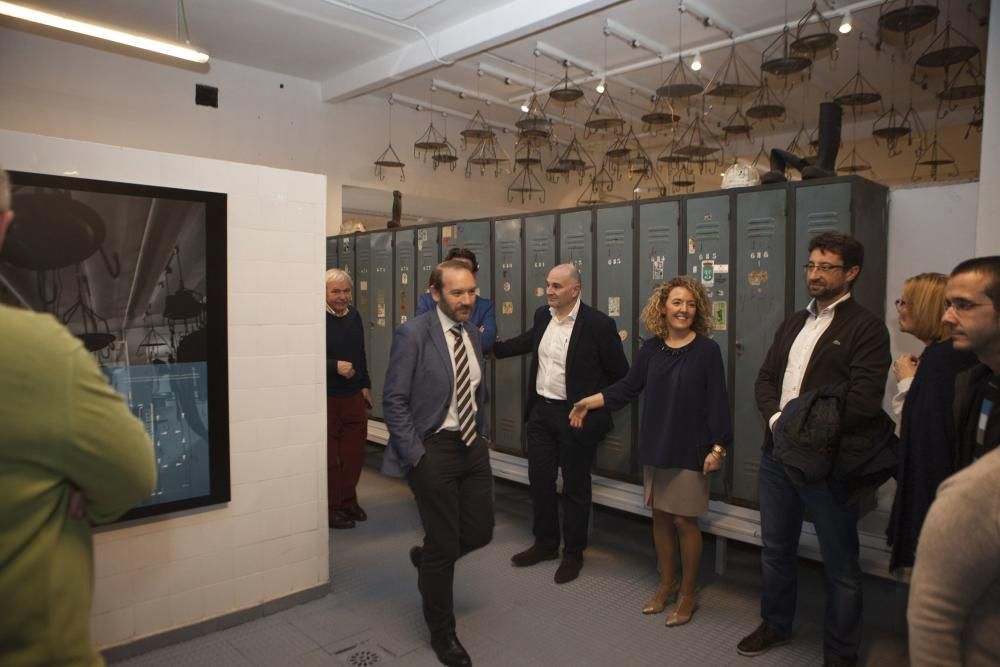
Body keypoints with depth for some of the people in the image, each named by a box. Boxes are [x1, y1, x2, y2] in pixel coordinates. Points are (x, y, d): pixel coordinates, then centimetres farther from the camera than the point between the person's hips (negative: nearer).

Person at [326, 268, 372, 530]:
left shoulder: (354, 317, 9)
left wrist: (365, 385, 15)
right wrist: (335, 366, -22)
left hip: (354, 396, 6)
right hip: (326, 398, -6)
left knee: (354, 453, 12)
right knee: (329, 457, 3)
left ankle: (348, 500, 29)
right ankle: (331, 507, 17)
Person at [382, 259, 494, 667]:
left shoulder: (473, 334, 7)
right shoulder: (413, 334, -14)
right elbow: (394, 401, -15)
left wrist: (481, 436, 13)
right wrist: (415, 456, -16)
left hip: (472, 447, 6)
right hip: (433, 449, -6)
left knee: (480, 532, 11)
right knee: (444, 544, 5)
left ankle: (427, 558, 43)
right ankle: (442, 632, 28)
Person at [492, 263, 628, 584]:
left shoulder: (598, 324, -16)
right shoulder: (543, 316, 3)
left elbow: (620, 374, -9)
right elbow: (527, 342, 24)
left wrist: (597, 406, -4)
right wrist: (491, 347, 22)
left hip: (576, 417, -6)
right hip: (541, 412, 6)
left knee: (575, 487, 9)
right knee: (540, 480, 16)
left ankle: (573, 554, 27)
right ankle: (545, 543, 35)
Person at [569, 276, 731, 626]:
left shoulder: (707, 349, -10)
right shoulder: (652, 347, 1)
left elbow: (717, 401, -9)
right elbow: (628, 387, 6)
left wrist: (718, 447, -12)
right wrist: (587, 402, 2)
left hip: (690, 448, -4)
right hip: (655, 445, 4)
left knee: (684, 520, 4)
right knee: (660, 516, 14)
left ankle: (688, 592, 24)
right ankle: (667, 583, 33)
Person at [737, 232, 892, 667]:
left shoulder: (866, 328, -8)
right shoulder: (794, 323, 14)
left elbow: (863, 400, -17)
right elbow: (766, 378, 12)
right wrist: (776, 419, -7)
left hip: (830, 462, -6)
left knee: (840, 564, 10)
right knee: (776, 548, 20)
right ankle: (775, 625, 40)